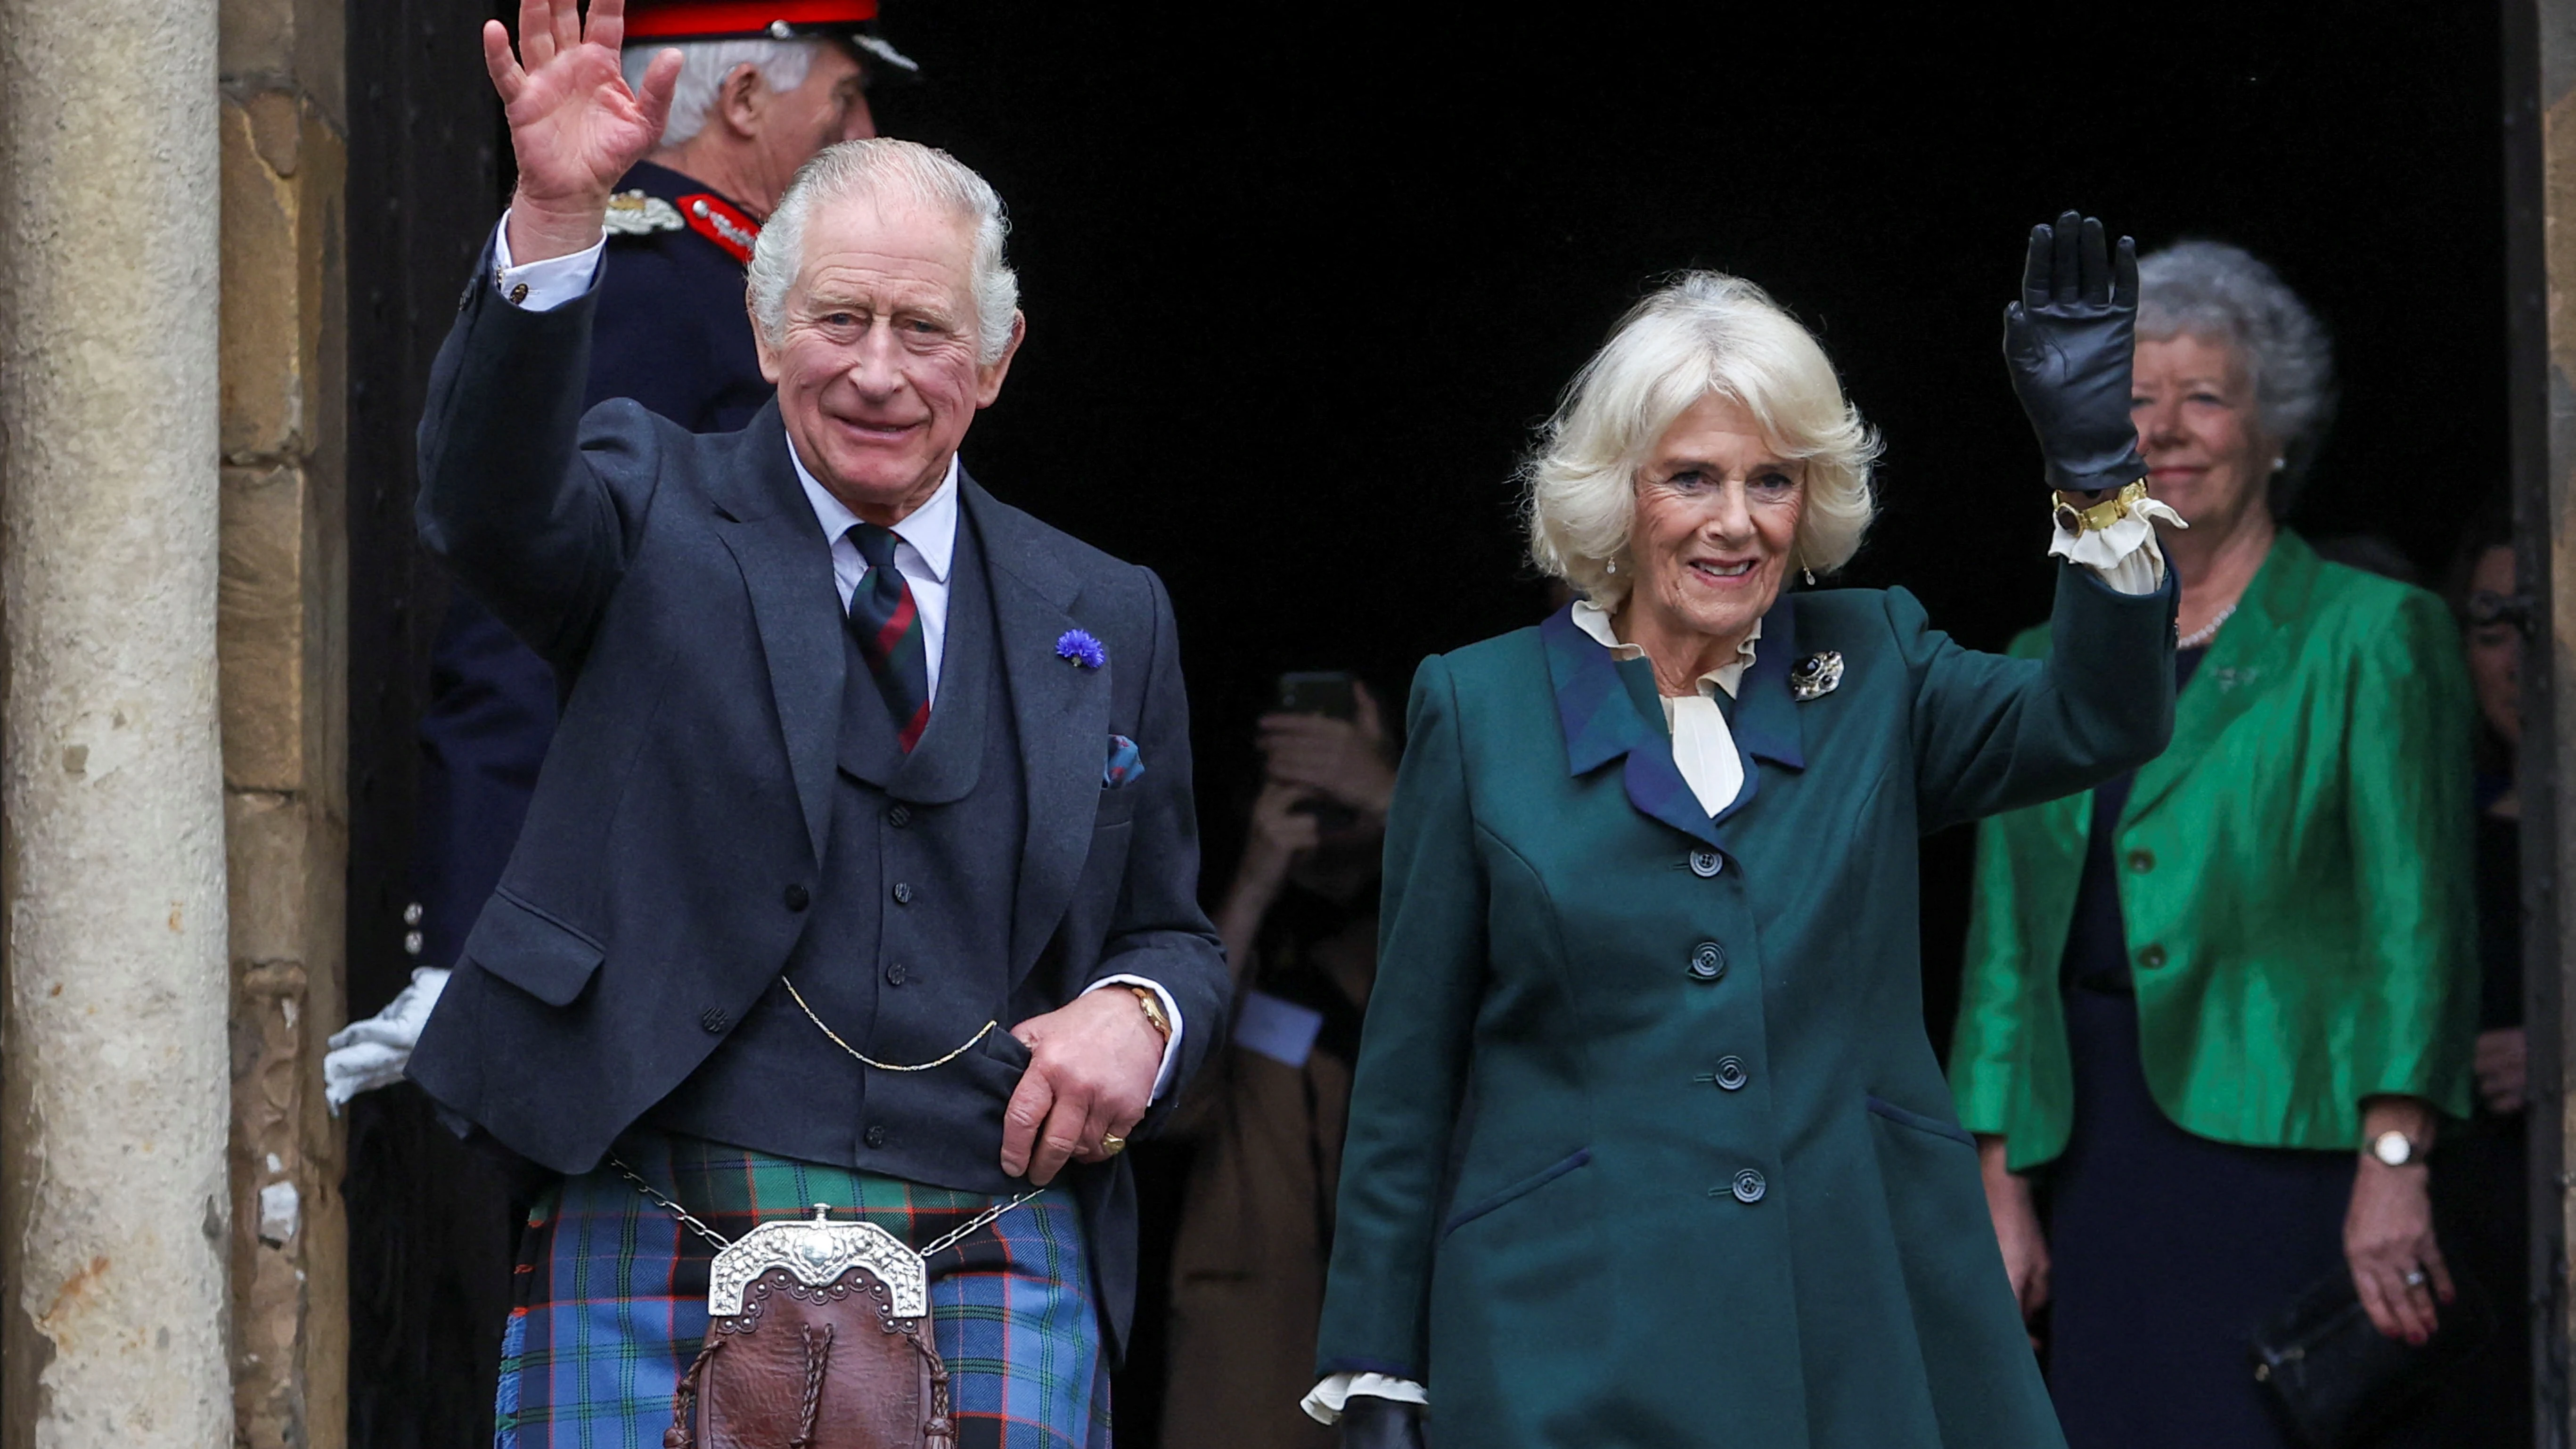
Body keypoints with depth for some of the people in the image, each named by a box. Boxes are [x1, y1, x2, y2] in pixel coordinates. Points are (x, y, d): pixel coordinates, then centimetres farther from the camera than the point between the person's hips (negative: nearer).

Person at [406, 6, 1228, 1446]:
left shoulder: (1106, 619, 15)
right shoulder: (656, 514, 6)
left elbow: (1175, 935, 21)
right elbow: (490, 500, -16)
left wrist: (1136, 1012, -4)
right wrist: (556, 222, -31)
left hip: (997, 1296, 2)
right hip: (661, 1272, -2)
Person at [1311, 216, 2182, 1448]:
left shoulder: (1871, 667, 9)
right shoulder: (1479, 707, 3)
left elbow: (2100, 724, -8)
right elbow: (1408, 1071, 3)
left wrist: (2097, 468, -21)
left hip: (1870, 1330, 2)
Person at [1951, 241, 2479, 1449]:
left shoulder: (2368, 637, 2)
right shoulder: (2051, 668, 16)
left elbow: (2415, 918, -6)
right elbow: (2007, 945, 15)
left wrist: (2394, 1161, -16)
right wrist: (2000, 1189, 6)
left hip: (2280, 1142, -4)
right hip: (2098, 1157, 4)